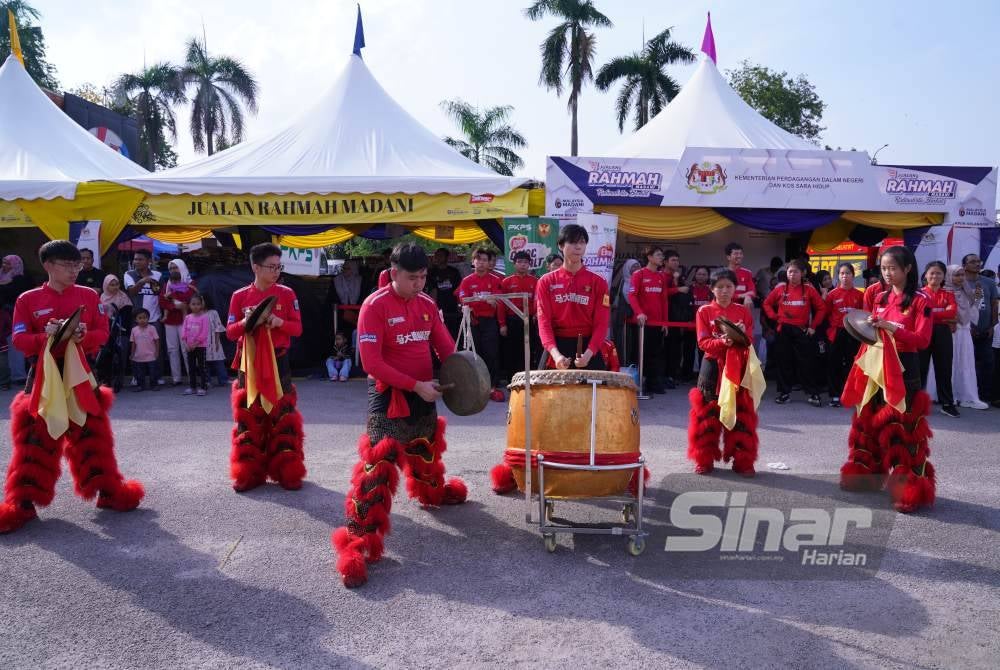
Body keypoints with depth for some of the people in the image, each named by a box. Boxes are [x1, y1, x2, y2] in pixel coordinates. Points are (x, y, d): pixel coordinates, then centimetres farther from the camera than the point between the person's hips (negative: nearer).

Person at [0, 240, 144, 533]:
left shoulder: (89, 295, 4)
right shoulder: (27, 300, 0)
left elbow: (102, 332, 3)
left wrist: (85, 336, -18)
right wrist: (45, 336, -21)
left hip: (79, 373, 1)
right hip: (43, 376, -1)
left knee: (92, 435, 8)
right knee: (35, 439, 2)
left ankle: (109, 491, 20)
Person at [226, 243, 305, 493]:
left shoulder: (286, 294, 0)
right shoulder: (239, 296, 1)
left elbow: (298, 328, 0)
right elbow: (230, 332, 2)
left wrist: (280, 322, -19)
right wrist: (245, 322, -18)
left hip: (278, 361, -1)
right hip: (250, 363, 1)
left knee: (282, 415, 1)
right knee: (248, 416, 5)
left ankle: (287, 472, 9)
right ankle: (247, 473, 13)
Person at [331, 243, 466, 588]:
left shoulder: (427, 304, 3)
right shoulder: (375, 305, -17)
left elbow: (446, 347, 7)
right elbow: (371, 362, -21)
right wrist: (416, 385, -22)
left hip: (424, 395, 7)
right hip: (388, 397, -7)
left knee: (426, 453, 28)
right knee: (377, 468, -13)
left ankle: (434, 491, 58)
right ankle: (358, 543, -11)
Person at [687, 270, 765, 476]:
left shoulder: (743, 311, 7)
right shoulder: (704, 311, 2)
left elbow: (749, 341, 2)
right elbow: (703, 342, -6)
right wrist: (722, 342, -24)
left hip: (737, 367, 1)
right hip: (712, 366, -1)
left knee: (740, 413, 1)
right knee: (707, 413, 0)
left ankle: (743, 461, 9)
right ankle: (704, 460, 11)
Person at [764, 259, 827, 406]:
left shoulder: (809, 289, 0)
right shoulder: (780, 288, 4)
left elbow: (821, 308, 3)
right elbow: (767, 304, 13)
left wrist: (813, 326, -1)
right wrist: (775, 317, 1)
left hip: (802, 331, -2)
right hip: (784, 330, 2)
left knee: (806, 362, -2)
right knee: (784, 362, 7)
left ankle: (813, 393, 5)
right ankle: (784, 392, 15)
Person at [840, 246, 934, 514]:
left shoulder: (920, 301, -7)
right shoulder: (881, 298, 11)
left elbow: (922, 340, -13)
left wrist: (891, 328, -23)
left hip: (904, 368, -6)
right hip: (877, 365, 6)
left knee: (902, 426, -6)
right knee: (870, 420, 12)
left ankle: (909, 490, 1)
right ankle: (864, 474, 25)